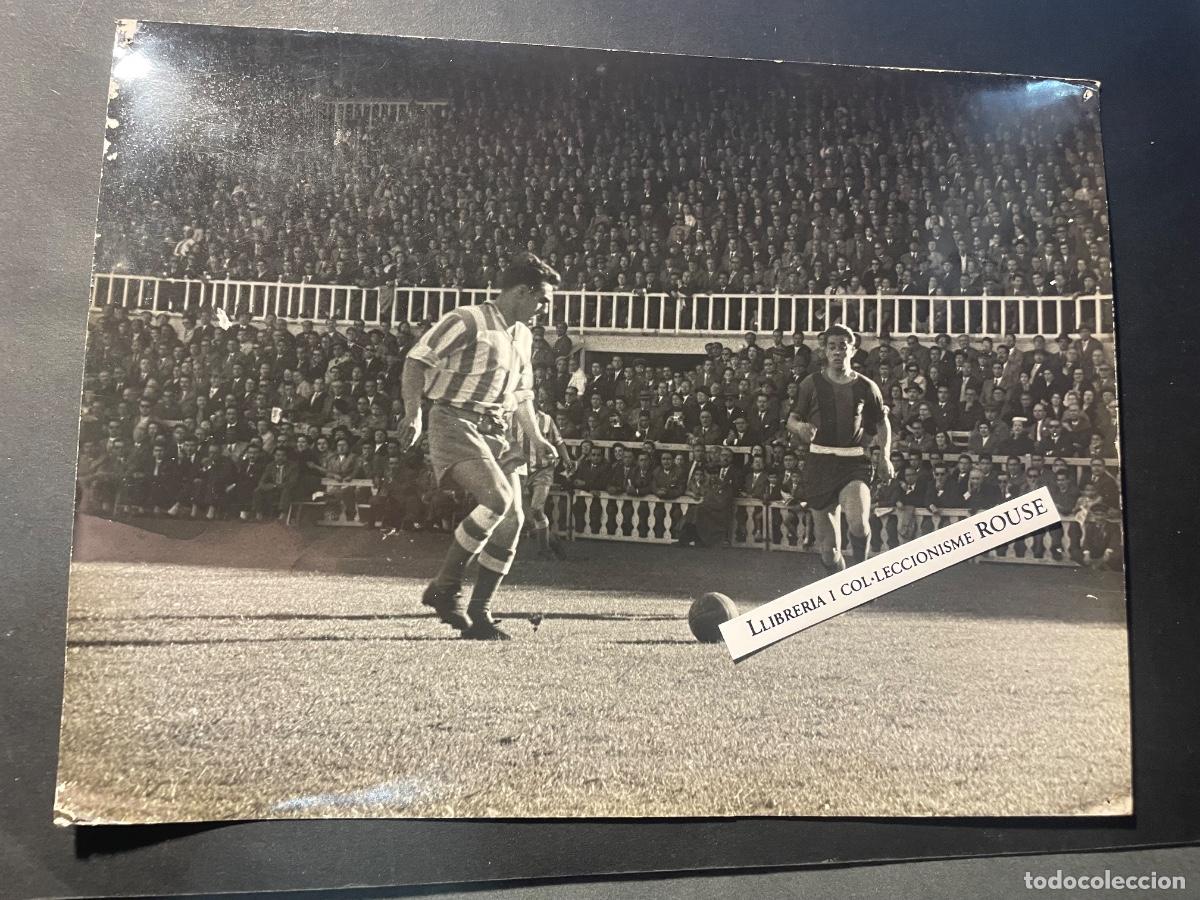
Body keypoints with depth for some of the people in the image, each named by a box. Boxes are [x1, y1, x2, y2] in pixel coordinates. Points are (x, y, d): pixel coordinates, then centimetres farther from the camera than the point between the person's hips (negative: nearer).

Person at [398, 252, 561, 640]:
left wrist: (535, 436, 21)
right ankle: (444, 586, -11)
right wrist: (413, 414, -18)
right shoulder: (467, 321, -5)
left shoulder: (522, 336, 21)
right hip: (455, 422, -8)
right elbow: (416, 361, -8)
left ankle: (478, 614, 6)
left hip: (494, 432, 8)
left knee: (513, 518, -4)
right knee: (498, 497, -26)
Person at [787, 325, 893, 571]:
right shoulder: (812, 383, 5)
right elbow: (791, 420, 7)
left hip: (854, 463, -1)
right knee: (827, 544, 4)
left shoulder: (866, 386, 7)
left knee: (858, 522, -28)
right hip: (820, 463, 1)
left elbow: (883, 424, 18)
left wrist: (885, 457, 4)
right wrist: (800, 426, -17)